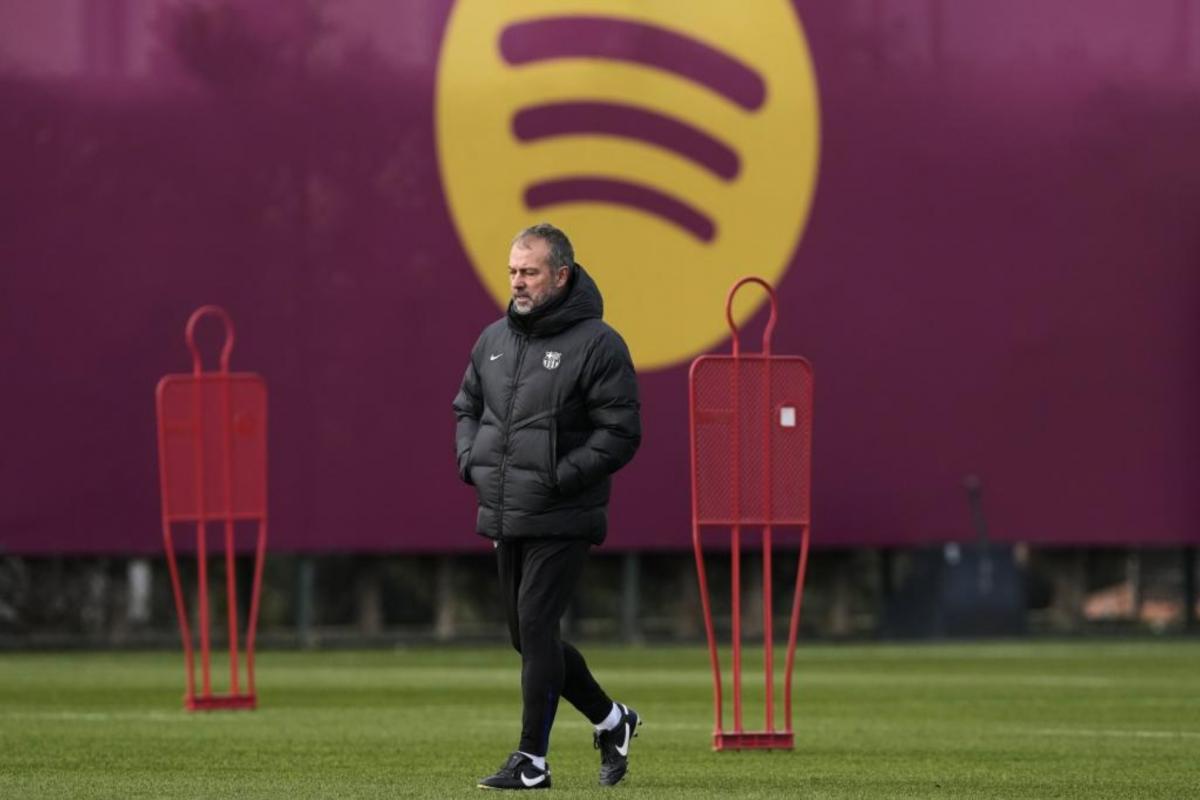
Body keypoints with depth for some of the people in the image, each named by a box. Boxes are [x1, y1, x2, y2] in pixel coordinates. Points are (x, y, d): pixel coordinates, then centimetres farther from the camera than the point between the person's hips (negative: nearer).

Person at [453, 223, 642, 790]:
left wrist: (560, 476, -19)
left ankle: (532, 760, -4)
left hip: (561, 522, -7)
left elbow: (620, 434, -12)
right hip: (504, 519, 7)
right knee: (527, 635, 13)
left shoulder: (596, 344, -10)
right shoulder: (494, 339, 11)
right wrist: (470, 460, 6)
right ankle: (610, 721, 31)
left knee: (535, 628, -11)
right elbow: (466, 407, 24)